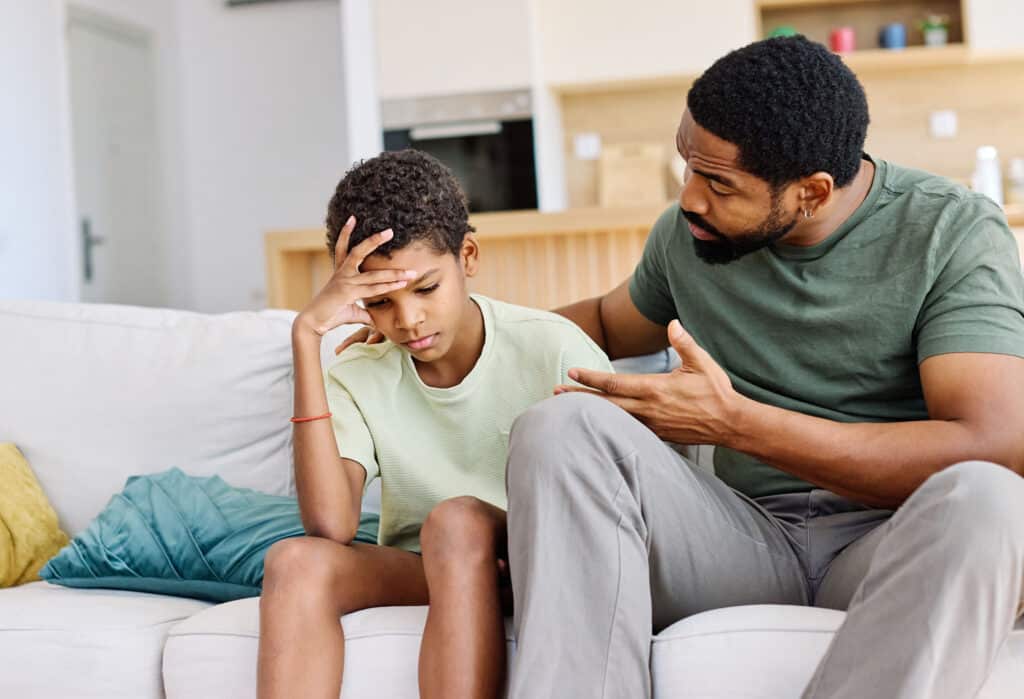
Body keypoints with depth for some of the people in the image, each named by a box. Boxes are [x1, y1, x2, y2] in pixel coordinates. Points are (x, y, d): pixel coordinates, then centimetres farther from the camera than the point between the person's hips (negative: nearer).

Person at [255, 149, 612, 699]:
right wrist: (306, 337, -22)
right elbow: (331, 526, -20)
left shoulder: (554, 350, -10)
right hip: (415, 573, 3)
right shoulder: (359, 379, -3)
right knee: (296, 559, -25)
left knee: (458, 521, -33)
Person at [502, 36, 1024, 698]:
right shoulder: (687, 231, 7)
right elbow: (609, 323, 30)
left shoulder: (953, 231, -6)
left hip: (903, 545, -3)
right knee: (561, 427, -22)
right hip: (751, 539, 3)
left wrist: (735, 421, -18)